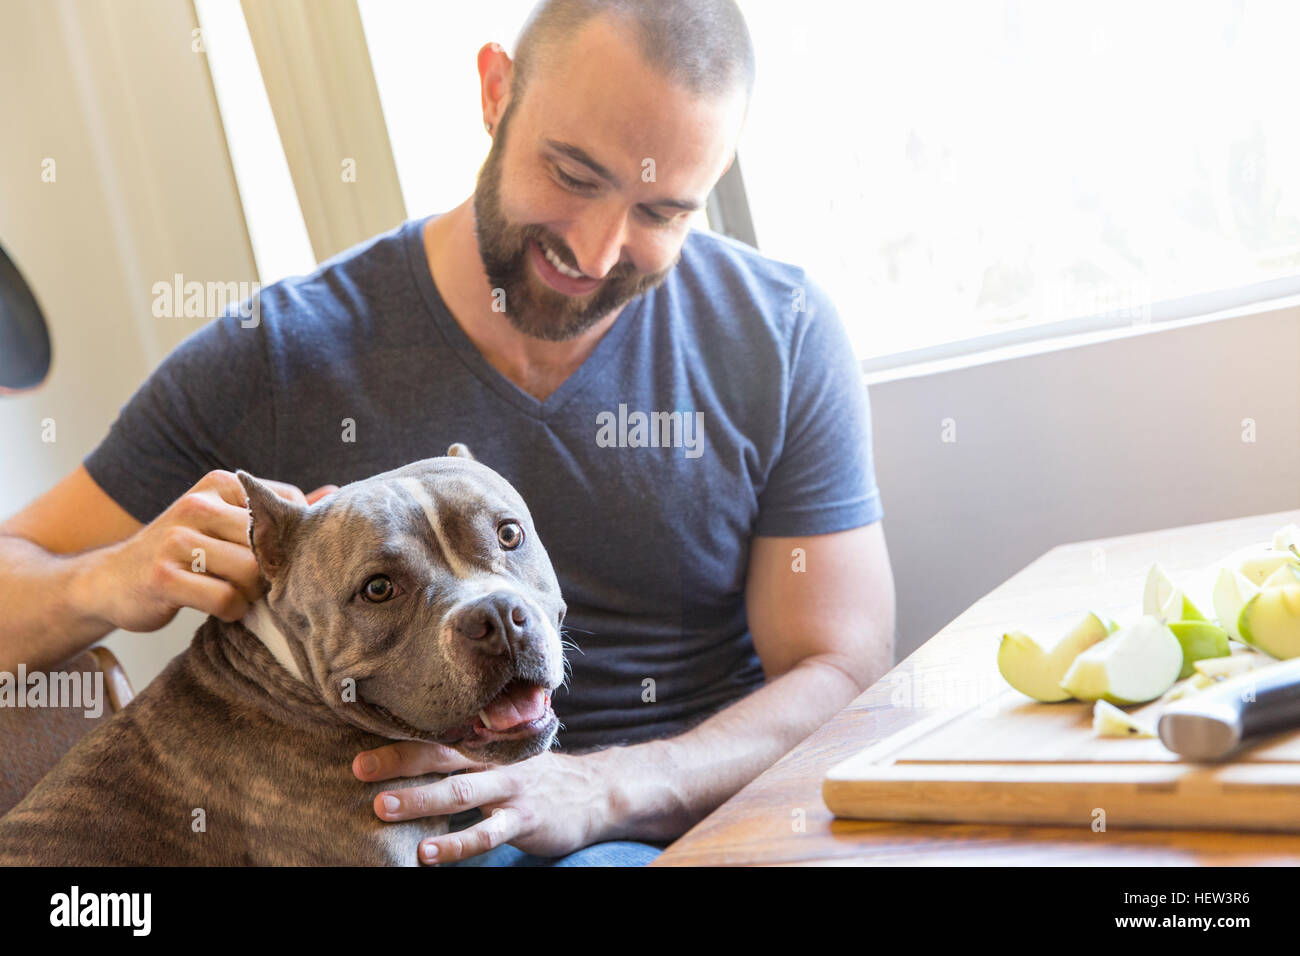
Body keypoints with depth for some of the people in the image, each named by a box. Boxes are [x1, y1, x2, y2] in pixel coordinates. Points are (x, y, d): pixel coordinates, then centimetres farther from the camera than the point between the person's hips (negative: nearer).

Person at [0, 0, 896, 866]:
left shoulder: (783, 339, -2)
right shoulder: (281, 357, -4)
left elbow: (846, 674, -4)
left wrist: (596, 792, -21)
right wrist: (108, 585, -23)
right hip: (381, 832, 0)